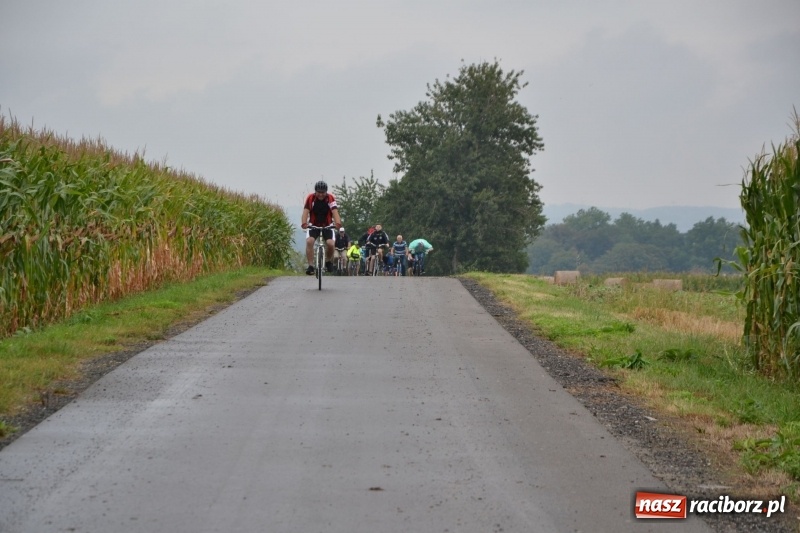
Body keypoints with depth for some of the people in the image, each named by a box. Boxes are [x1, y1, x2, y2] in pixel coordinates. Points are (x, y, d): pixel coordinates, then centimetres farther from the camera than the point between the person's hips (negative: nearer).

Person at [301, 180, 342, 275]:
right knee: (309, 241, -25)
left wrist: (338, 223, -47)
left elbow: (335, 211, -28)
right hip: (313, 225, 0)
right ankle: (310, 266, -20)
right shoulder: (310, 198, -14)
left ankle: (328, 261, 7)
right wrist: (304, 223, -45)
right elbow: (306, 211, -25)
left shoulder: (330, 198, -15)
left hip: (327, 225, 0)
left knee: (330, 244, -22)